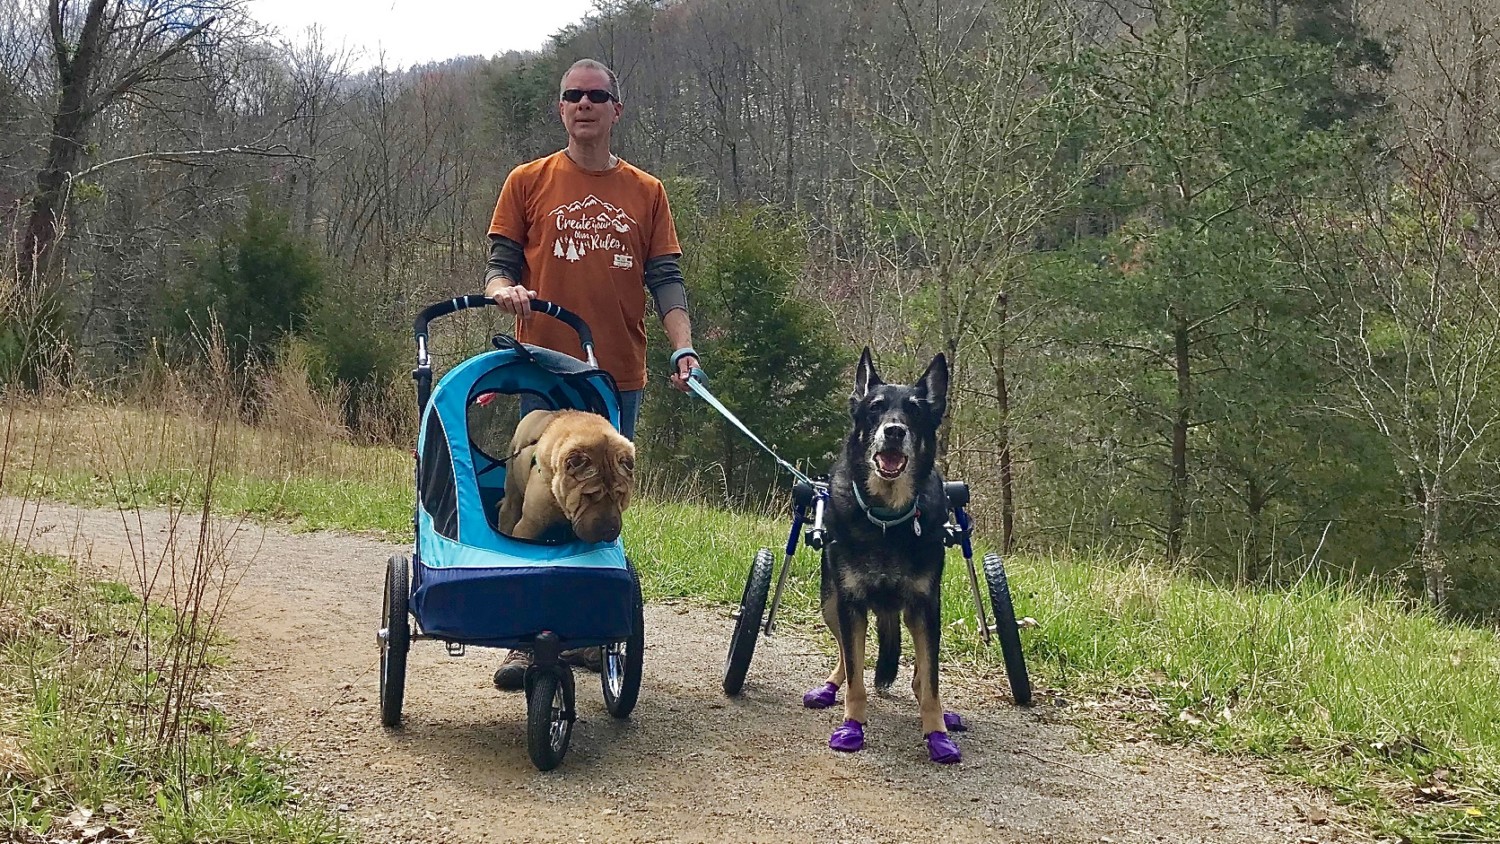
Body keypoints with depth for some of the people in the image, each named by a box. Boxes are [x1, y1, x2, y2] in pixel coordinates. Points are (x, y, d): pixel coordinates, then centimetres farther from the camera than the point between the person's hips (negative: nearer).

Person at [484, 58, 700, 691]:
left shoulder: (646, 192, 11)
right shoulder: (529, 182, 7)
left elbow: (665, 279, 6)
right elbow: (501, 260, 8)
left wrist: (683, 348, -8)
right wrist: (502, 288, -16)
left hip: (620, 376, 2)